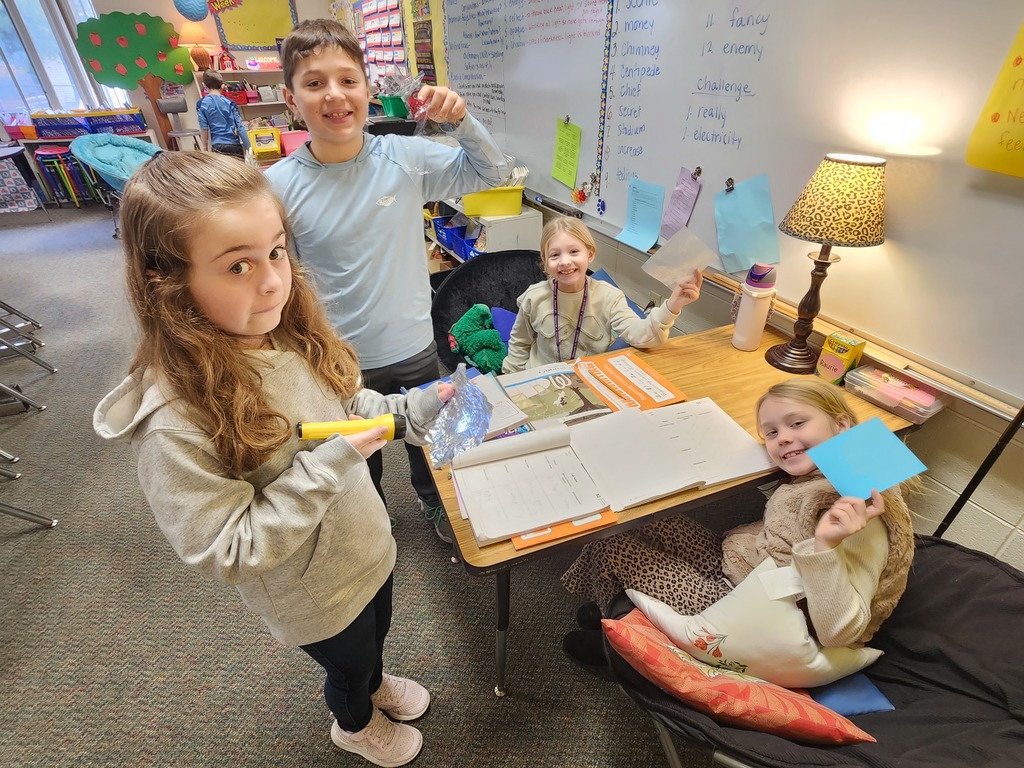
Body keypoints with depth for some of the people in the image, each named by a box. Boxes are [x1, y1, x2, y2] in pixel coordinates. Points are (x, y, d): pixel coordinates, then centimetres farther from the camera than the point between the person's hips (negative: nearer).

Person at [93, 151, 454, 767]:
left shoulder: (292, 333, -16)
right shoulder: (174, 420, -34)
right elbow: (227, 551, -28)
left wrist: (411, 409, -14)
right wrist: (329, 464, -35)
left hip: (369, 544, 5)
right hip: (314, 595, -5)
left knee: (376, 635, 34)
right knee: (350, 663, 27)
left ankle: (375, 684, 69)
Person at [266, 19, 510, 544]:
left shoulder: (406, 157, -10)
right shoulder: (277, 186, -14)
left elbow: (491, 172, 0)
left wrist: (460, 121, -18)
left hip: (414, 345, 2)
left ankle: (434, 500, 58)